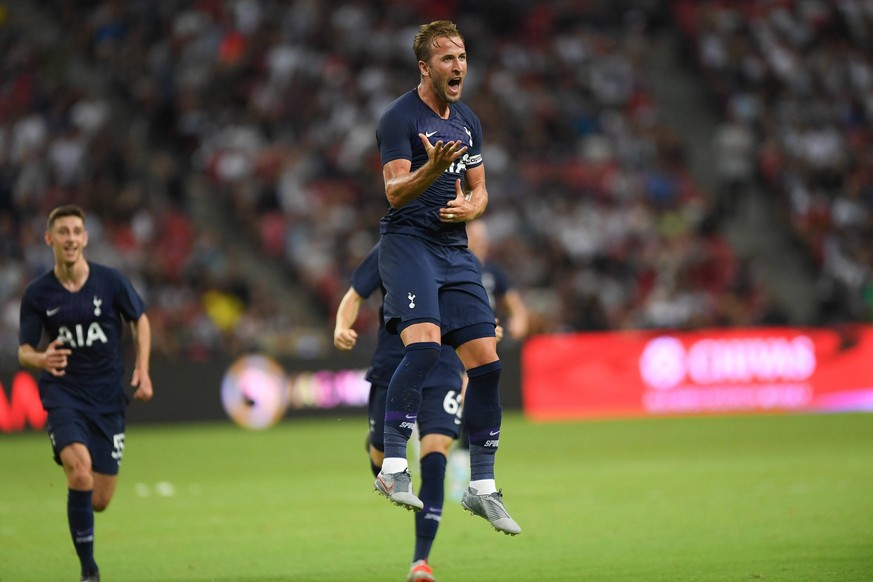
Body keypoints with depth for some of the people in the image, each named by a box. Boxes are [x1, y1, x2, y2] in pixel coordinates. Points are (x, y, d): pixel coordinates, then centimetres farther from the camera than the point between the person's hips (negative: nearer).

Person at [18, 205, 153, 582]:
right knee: (80, 469, -28)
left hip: (107, 398, 2)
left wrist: (142, 370, 0)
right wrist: (41, 359, -24)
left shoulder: (111, 282, -4)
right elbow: (24, 351, 0)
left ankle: (80, 506, 43)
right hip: (62, 394, -2)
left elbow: (140, 320, 11)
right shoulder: (37, 293, -5)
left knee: (100, 500, 2)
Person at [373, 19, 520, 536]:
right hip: (408, 242, -7)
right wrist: (432, 169, -34)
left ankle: (483, 487, 8)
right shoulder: (400, 117, -6)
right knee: (424, 344, -28)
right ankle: (393, 467, -24)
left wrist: (470, 207, 0)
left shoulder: (468, 121, 16)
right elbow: (395, 192, -15)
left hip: (455, 250, 7)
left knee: (486, 362, -1)